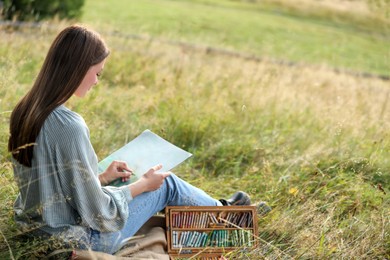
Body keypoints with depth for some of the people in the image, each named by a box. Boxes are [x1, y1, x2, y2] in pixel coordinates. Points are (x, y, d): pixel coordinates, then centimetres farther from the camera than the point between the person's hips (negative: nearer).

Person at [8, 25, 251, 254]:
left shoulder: (25, 110, -3)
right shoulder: (69, 126, -29)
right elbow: (99, 214, -23)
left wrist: (102, 177, 9)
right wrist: (143, 184, -8)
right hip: (83, 240, -8)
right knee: (166, 182, 12)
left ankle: (212, 206, 45)